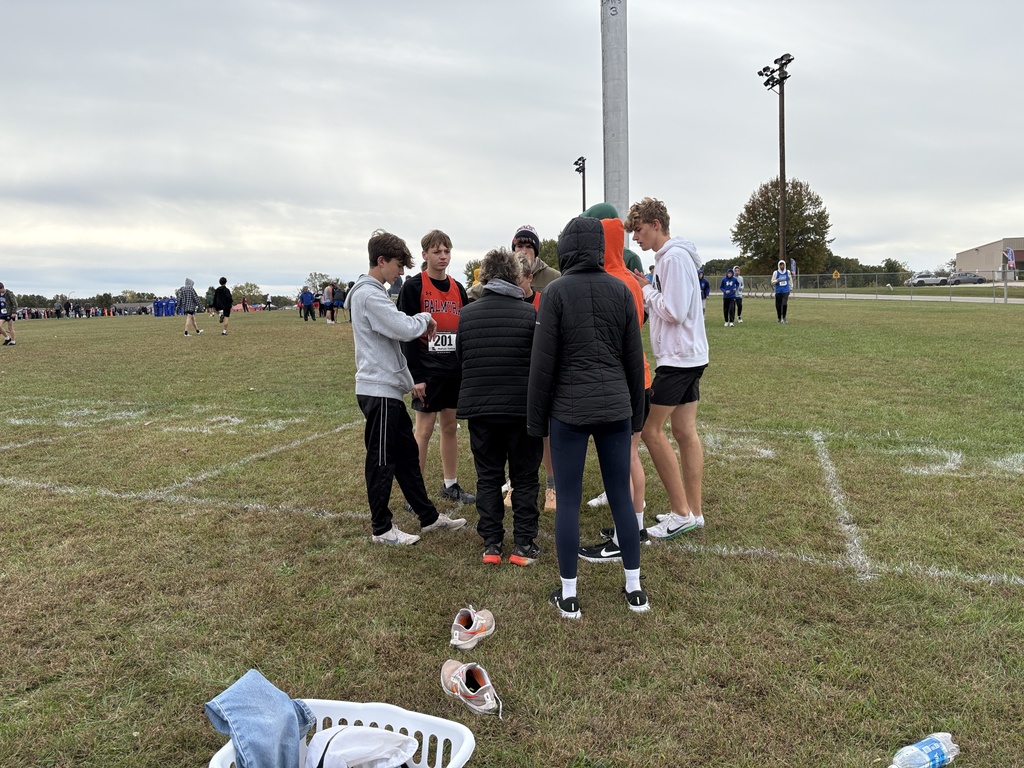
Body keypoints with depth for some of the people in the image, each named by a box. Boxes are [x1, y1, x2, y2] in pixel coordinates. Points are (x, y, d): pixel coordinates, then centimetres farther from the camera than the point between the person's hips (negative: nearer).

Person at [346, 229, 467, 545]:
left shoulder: (372, 292, 16)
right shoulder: (369, 295, -17)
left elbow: (394, 328, 18)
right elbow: (403, 329, -24)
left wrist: (420, 324, 3)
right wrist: (425, 317, -5)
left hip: (388, 388, 10)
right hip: (379, 390, -10)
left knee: (406, 453, 16)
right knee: (382, 460, 0)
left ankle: (428, 516, 26)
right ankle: (382, 528, 13)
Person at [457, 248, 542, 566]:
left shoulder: (466, 314, 0)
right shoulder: (530, 313, -9)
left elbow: (459, 358, 9)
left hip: (478, 408, 3)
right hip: (522, 408, -2)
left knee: (488, 478, 14)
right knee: (525, 479, 10)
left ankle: (491, 544, 16)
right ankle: (524, 545, 12)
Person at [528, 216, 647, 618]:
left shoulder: (556, 292, -7)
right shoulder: (621, 290, 4)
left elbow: (543, 362, -8)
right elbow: (634, 359, 7)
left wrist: (536, 419, 1)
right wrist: (636, 414, 17)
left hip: (569, 410, -4)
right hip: (615, 407, 4)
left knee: (568, 501, 5)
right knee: (621, 496, 13)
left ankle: (568, 596, 15)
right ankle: (634, 589, 22)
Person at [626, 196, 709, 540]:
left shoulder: (674, 257, -15)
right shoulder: (668, 256, 16)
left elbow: (674, 311, -21)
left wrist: (645, 290, -8)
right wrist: (645, 292, 5)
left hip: (678, 358, -10)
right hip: (688, 356, 10)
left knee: (650, 429, -4)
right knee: (685, 431, 10)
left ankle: (680, 512, 2)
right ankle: (693, 512, 16)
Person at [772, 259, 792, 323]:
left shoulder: (787, 272, 4)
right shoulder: (776, 272, -3)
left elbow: (790, 279, 19)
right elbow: (772, 282, 0)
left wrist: (791, 287, 17)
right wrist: (776, 281, -20)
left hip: (786, 291, 0)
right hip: (778, 291, 0)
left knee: (784, 304, -17)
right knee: (778, 305, 2)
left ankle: (784, 317, 1)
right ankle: (779, 318, 21)